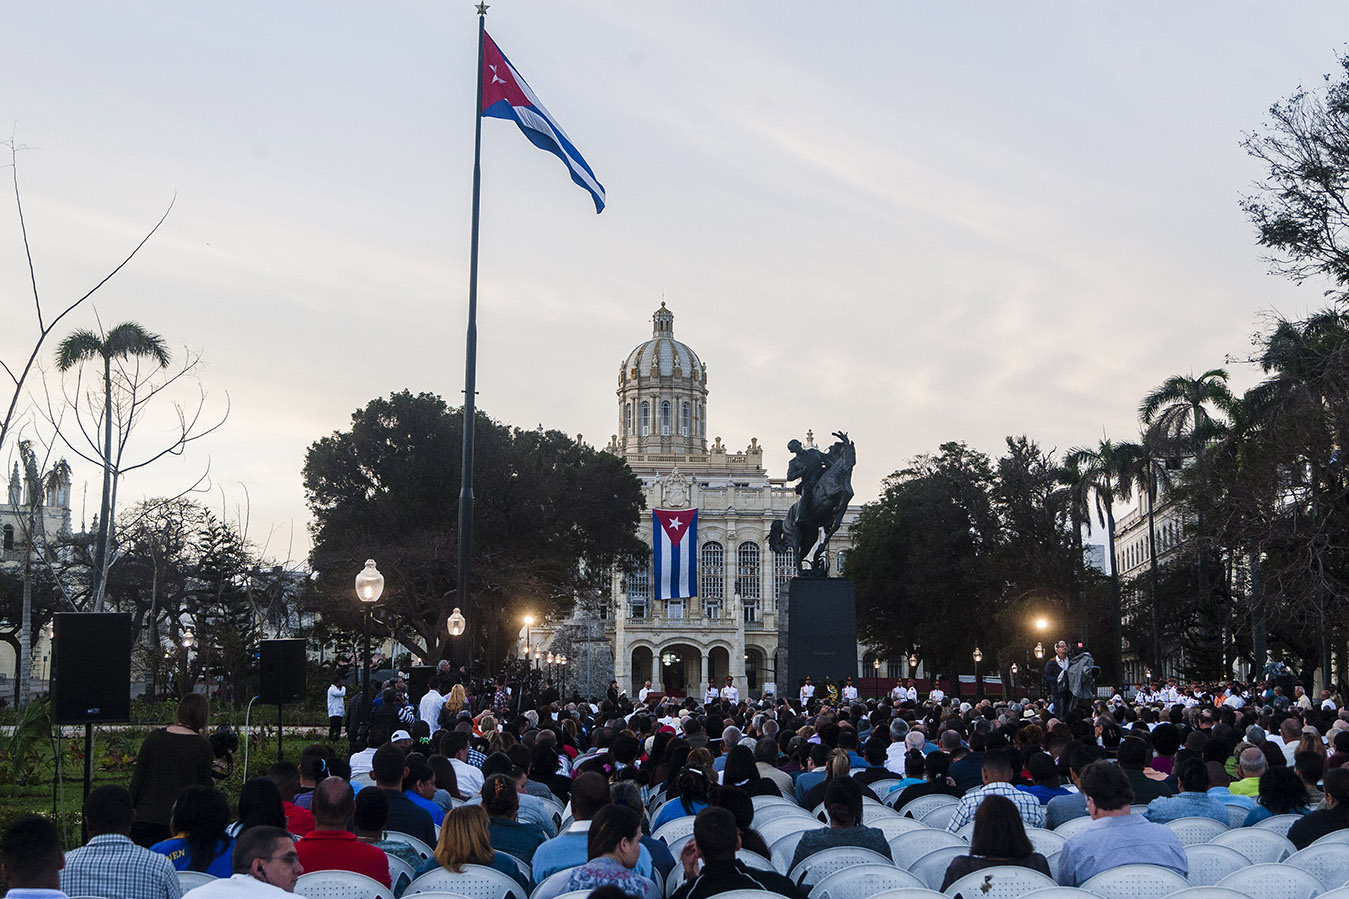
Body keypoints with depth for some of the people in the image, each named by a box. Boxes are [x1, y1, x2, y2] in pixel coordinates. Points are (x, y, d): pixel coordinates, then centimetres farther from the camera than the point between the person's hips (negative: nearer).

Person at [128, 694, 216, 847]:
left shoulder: (154, 737, 3)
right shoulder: (203, 746, -5)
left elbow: (137, 778, 5)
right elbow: (204, 787, 0)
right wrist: (211, 781, 20)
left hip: (145, 819, 2)